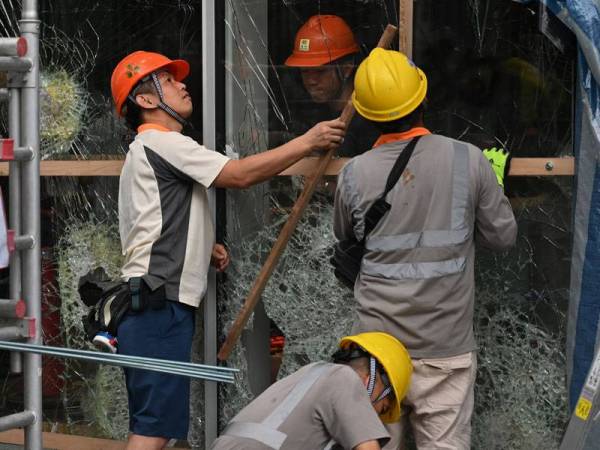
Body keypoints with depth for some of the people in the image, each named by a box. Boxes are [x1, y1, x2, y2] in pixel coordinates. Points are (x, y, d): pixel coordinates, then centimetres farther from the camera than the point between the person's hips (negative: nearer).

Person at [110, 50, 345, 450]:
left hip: (159, 303, 11)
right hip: (159, 302, -11)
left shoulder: (146, 149, 26)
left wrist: (204, 248, 14)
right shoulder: (160, 143, -8)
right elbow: (240, 175, -15)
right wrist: (308, 142, -9)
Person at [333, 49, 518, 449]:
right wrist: (495, 181, 19)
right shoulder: (470, 161, -8)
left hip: (377, 345, 1)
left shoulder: (354, 174, -4)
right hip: (446, 349, -1)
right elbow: (503, 236, 3)